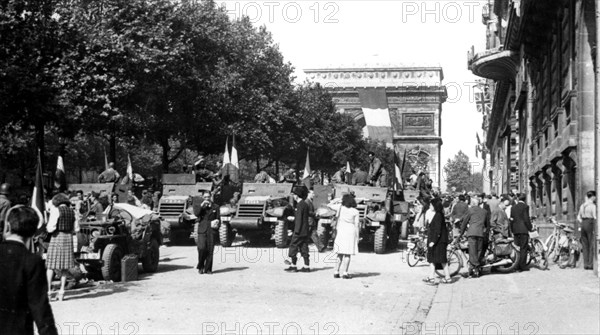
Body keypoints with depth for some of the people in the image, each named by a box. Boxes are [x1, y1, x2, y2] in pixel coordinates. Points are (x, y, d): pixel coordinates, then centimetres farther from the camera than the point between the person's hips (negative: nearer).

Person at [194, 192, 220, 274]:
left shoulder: (215, 207, 16)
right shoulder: (198, 205, 13)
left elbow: (218, 219, 17)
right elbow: (196, 213, -6)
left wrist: (217, 223, -1)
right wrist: (202, 205, -9)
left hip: (212, 231, 1)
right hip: (202, 230, -1)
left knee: (210, 250, -4)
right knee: (202, 248, -17)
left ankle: (208, 269, 5)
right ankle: (200, 267, 1)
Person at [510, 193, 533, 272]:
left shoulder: (513, 207, 11)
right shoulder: (525, 206, -6)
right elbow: (526, 219, -11)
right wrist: (530, 228, 0)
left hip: (515, 230, 5)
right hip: (523, 229, -5)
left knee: (517, 248, 10)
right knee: (523, 248, -3)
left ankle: (517, 266, 10)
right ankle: (523, 266, -5)